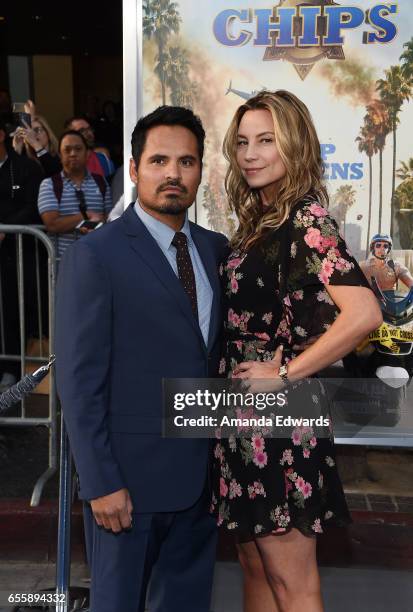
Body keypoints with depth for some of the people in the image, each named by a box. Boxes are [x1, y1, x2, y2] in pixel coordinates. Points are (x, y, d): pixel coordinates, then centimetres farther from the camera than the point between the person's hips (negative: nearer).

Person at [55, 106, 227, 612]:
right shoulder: (95, 255, -12)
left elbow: (218, 347, 9)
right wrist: (101, 484, -14)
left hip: (202, 471, 5)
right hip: (131, 475, -5)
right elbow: (79, 381, -13)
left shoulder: (216, 248, 6)